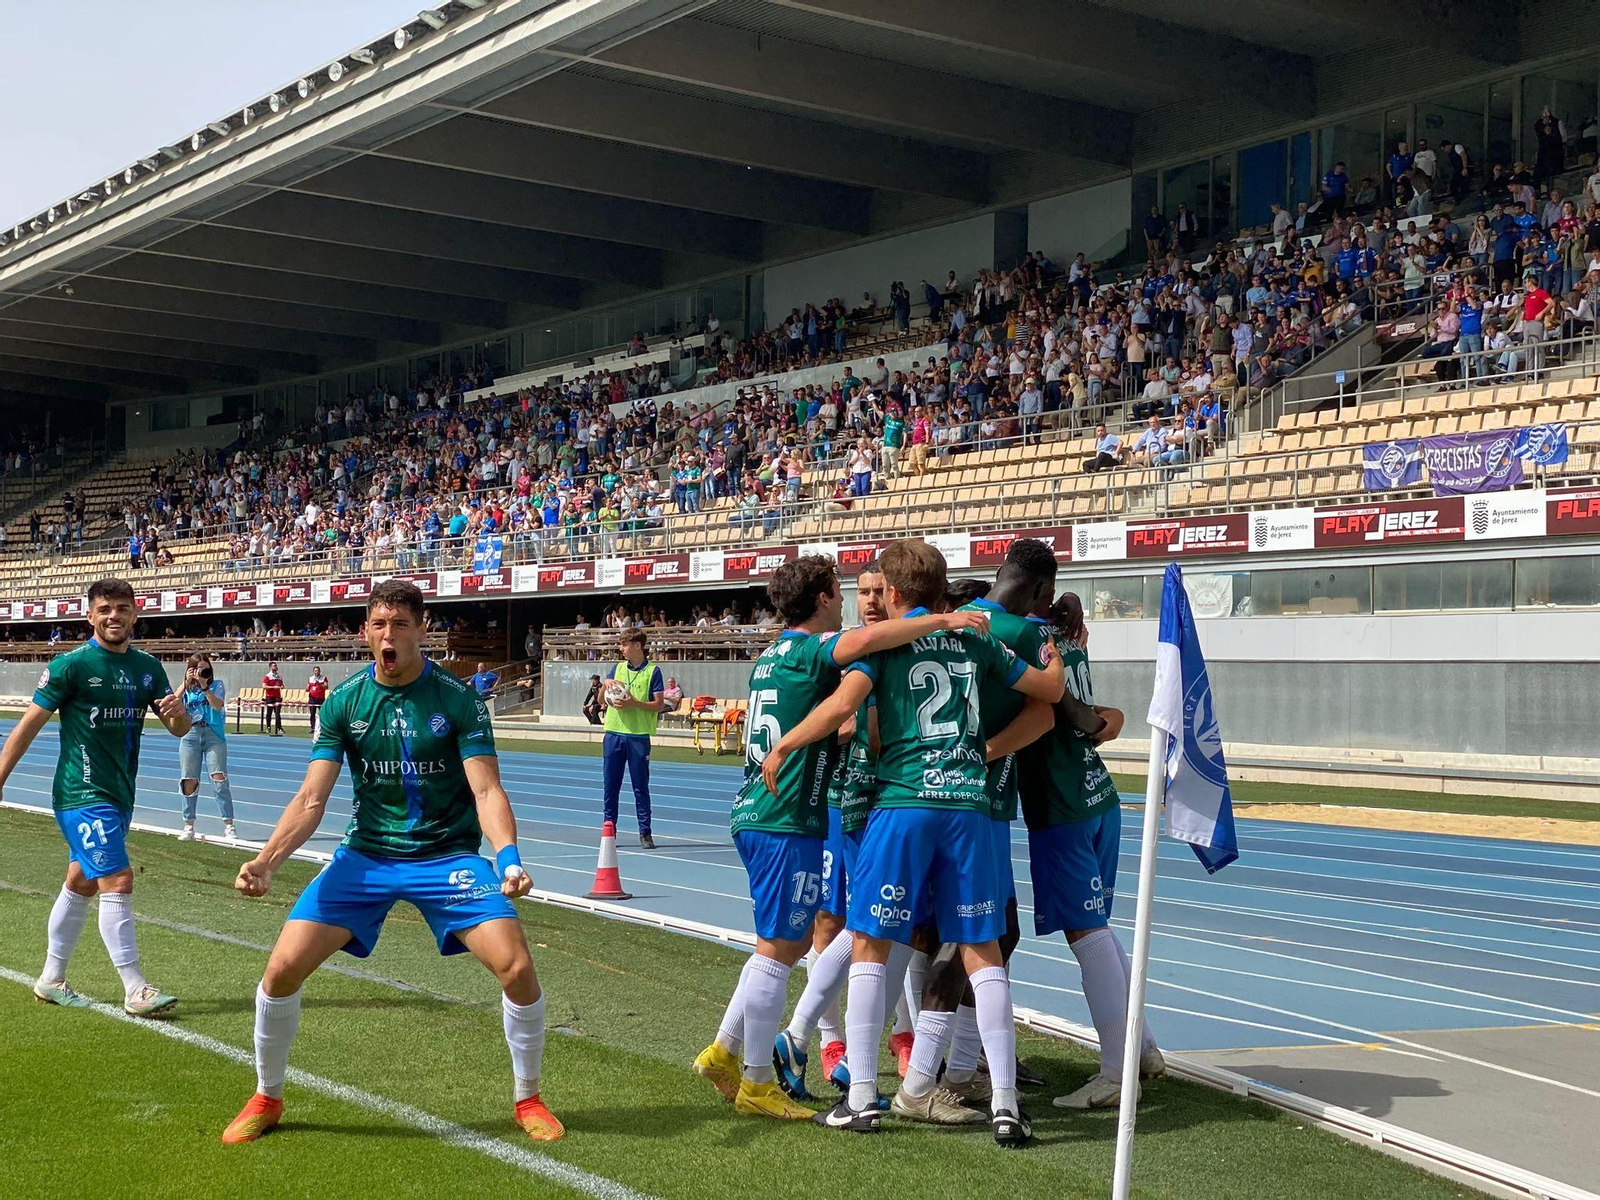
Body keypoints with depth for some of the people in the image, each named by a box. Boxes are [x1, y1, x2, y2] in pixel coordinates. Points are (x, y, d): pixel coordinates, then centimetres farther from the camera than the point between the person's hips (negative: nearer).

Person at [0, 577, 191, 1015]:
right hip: (82, 795, -7)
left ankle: (51, 980, 28)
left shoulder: (147, 667, 7)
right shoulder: (71, 664, -10)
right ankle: (135, 990, -10)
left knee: (80, 885, 16)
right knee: (117, 882, -13)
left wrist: (177, 711, -16)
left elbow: (179, 729, 7)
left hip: (120, 796, 7)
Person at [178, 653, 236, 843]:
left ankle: (229, 827, -10)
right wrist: (186, 683, -10)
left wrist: (204, 685, -17)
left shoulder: (217, 685, 6)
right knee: (189, 782, 3)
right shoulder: (186, 689, 12)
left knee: (220, 779, -11)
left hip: (213, 734, -2)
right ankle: (188, 827, 13)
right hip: (190, 735, 2)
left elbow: (217, 705, -10)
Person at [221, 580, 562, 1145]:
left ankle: (528, 1098, 6)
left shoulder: (458, 699, -9)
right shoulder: (344, 703, -3)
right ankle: (266, 1099, 16)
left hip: (448, 855, -2)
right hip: (365, 855, 2)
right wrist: (265, 861, -19)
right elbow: (312, 799, -4)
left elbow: (487, 790, -15)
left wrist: (508, 855, -33)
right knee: (282, 968, -10)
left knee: (516, 965, -19)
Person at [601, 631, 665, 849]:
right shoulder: (617, 668, 13)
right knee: (610, 786, 7)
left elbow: (659, 705, -6)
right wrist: (606, 686, -4)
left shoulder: (652, 671, -1)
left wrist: (634, 703, -17)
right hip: (613, 734, 4)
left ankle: (645, 833, 6)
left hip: (639, 736, -4)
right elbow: (601, 700, 16)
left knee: (641, 787, 0)